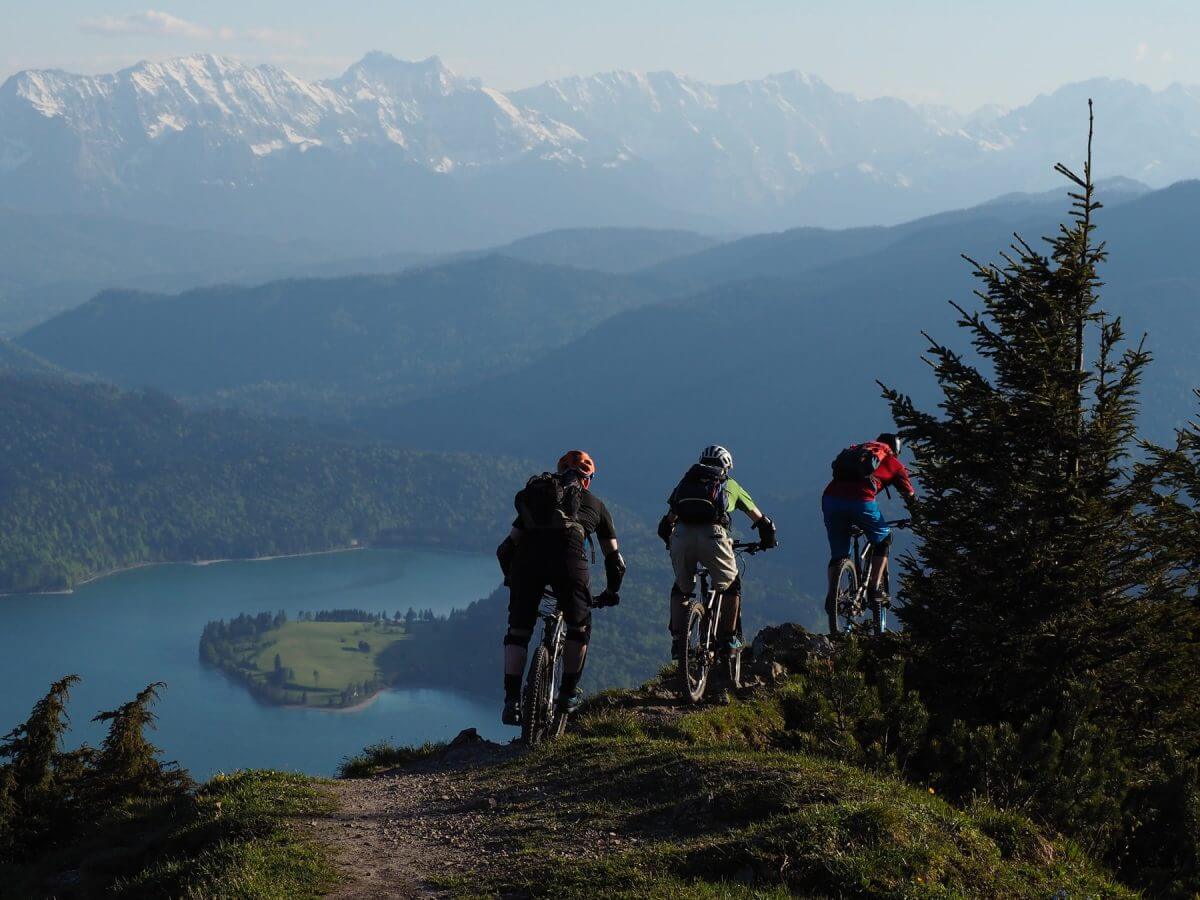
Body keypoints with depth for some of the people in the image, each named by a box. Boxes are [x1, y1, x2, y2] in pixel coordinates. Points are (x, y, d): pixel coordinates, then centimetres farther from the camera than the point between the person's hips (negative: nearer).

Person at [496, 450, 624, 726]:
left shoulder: (532, 498, 35)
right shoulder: (594, 504, 31)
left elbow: (505, 549, 34)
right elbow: (614, 558, 35)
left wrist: (513, 580, 51)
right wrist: (611, 592, 50)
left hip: (527, 555, 2)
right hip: (568, 555, -2)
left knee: (518, 630, 16)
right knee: (579, 625, 22)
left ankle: (512, 702, 6)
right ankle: (568, 694, 22)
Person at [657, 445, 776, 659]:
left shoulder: (687, 481, 31)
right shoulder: (730, 485, 27)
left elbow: (666, 524, 29)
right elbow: (760, 519, 38)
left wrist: (671, 542, 47)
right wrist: (767, 539, 55)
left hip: (681, 537, 2)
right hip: (712, 535, -2)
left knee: (681, 588, 26)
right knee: (731, 584, 24)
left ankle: (677, 641, 17)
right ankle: (729, 638, 21)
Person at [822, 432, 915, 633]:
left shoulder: (857, 449, 34)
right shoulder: (894, 463, 23)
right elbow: (909, 496, 28)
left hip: (830, 497, 4)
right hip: (861, 501, -4)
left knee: (838, 554, 19)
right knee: (883, 540, 23)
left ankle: (831, 595, 2)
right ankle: (875, 589, 14)